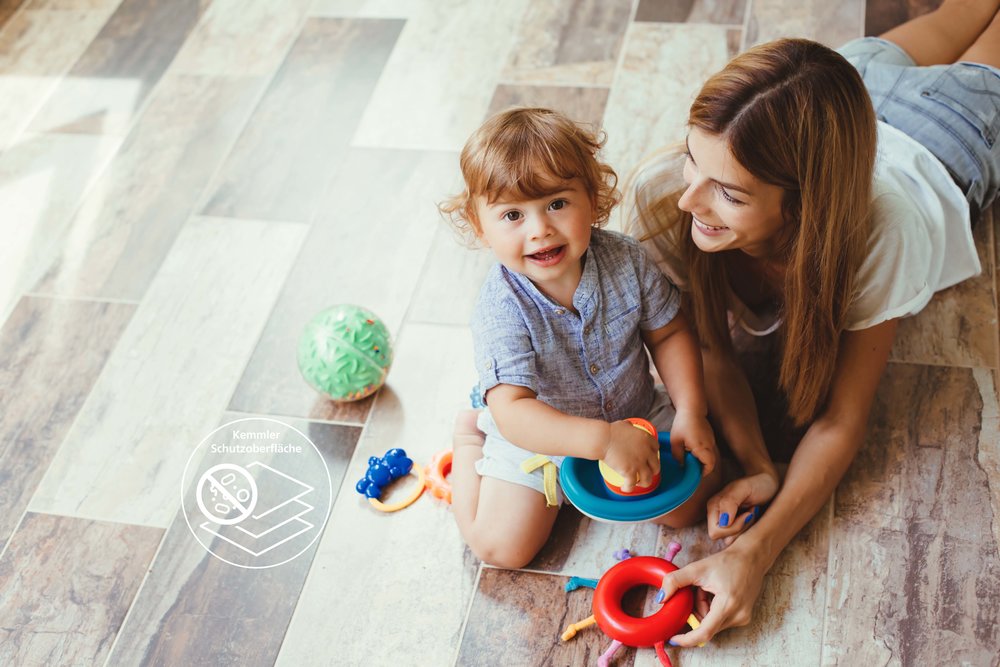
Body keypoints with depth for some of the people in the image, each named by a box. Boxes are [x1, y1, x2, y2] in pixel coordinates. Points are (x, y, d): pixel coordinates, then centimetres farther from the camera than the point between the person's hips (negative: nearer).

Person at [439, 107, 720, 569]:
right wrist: (603, 440, -47)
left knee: (691, 502, -5)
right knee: (502, 546, -9)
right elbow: (512, 412, -38)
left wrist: (691, 412, -16)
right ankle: (470, 435, 16)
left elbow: (668, 333, -4)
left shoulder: (625, 260, -19)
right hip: (537, 436, -3)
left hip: (636, 415, 3)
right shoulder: (501, 309, -31)